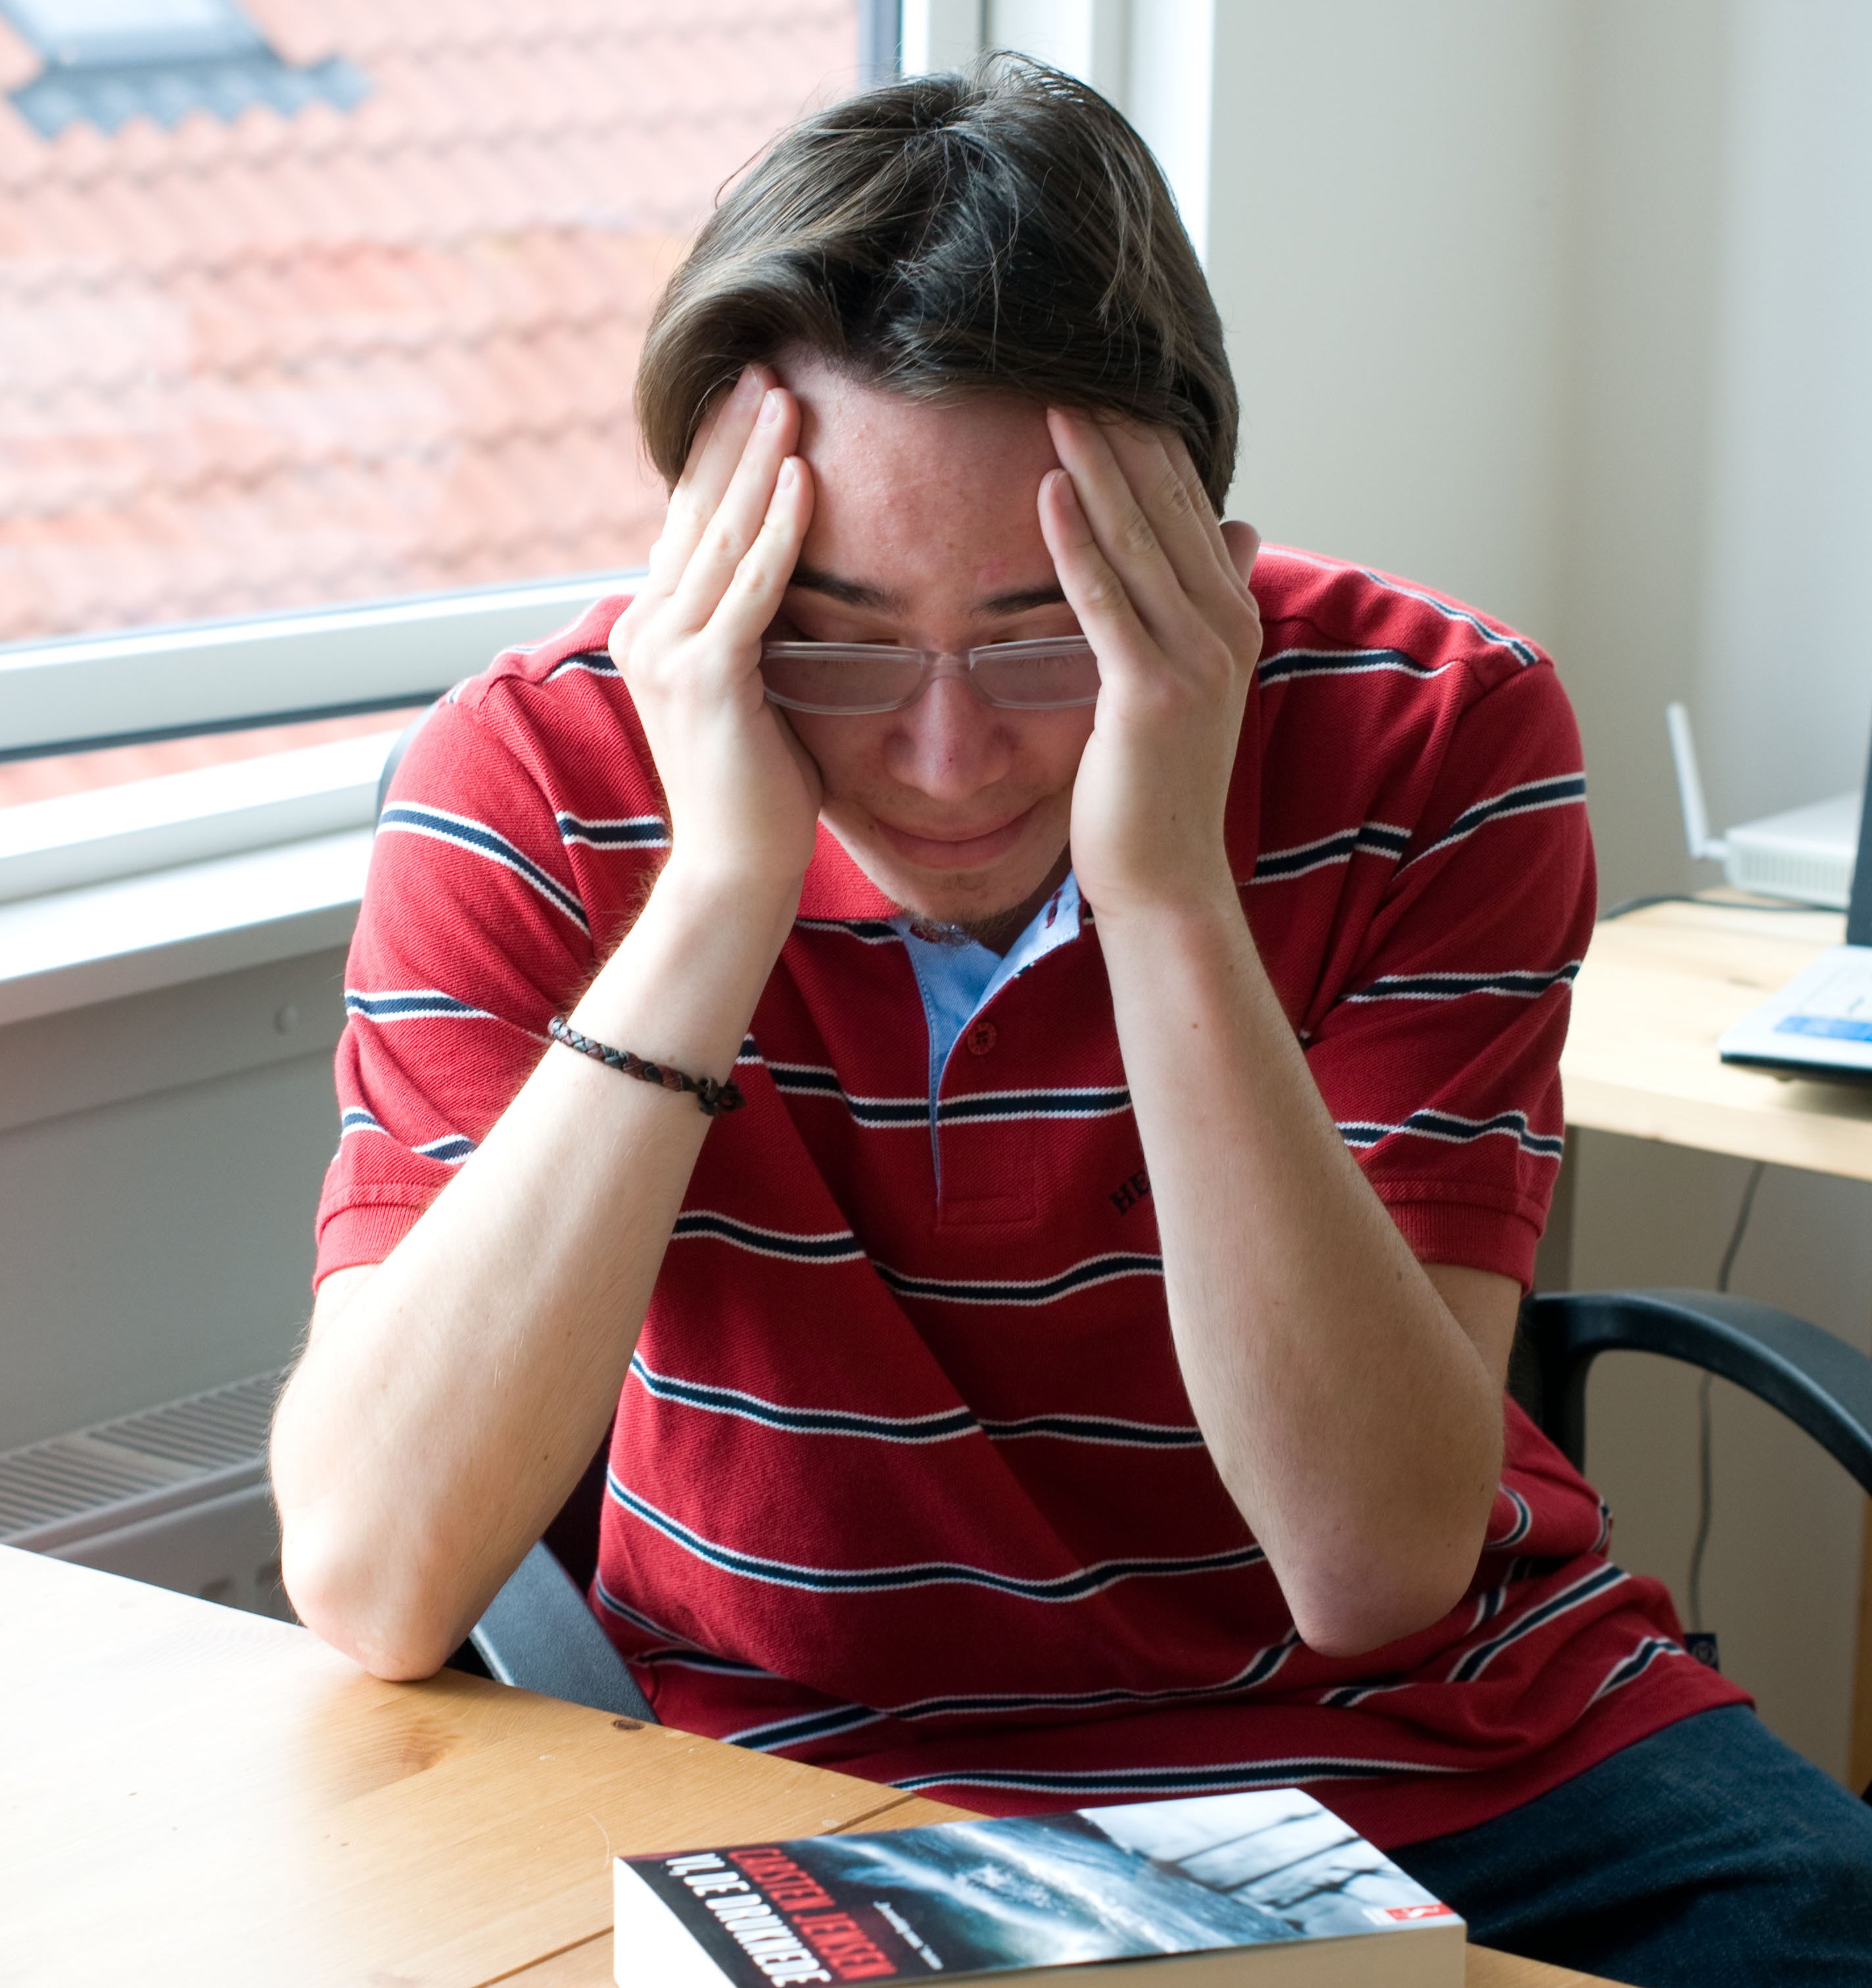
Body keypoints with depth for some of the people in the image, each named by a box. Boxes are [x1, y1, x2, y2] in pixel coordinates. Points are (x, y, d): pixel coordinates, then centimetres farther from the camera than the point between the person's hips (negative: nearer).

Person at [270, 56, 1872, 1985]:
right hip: (824, 1796, 0)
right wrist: (717, 897, -26)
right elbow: (370, 1587, -22)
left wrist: (1167, 891, -27)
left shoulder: (1433, 737, -11)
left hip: (1446, 1745, 0)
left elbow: (1375, 1568, -19)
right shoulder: (537, 785, -12)